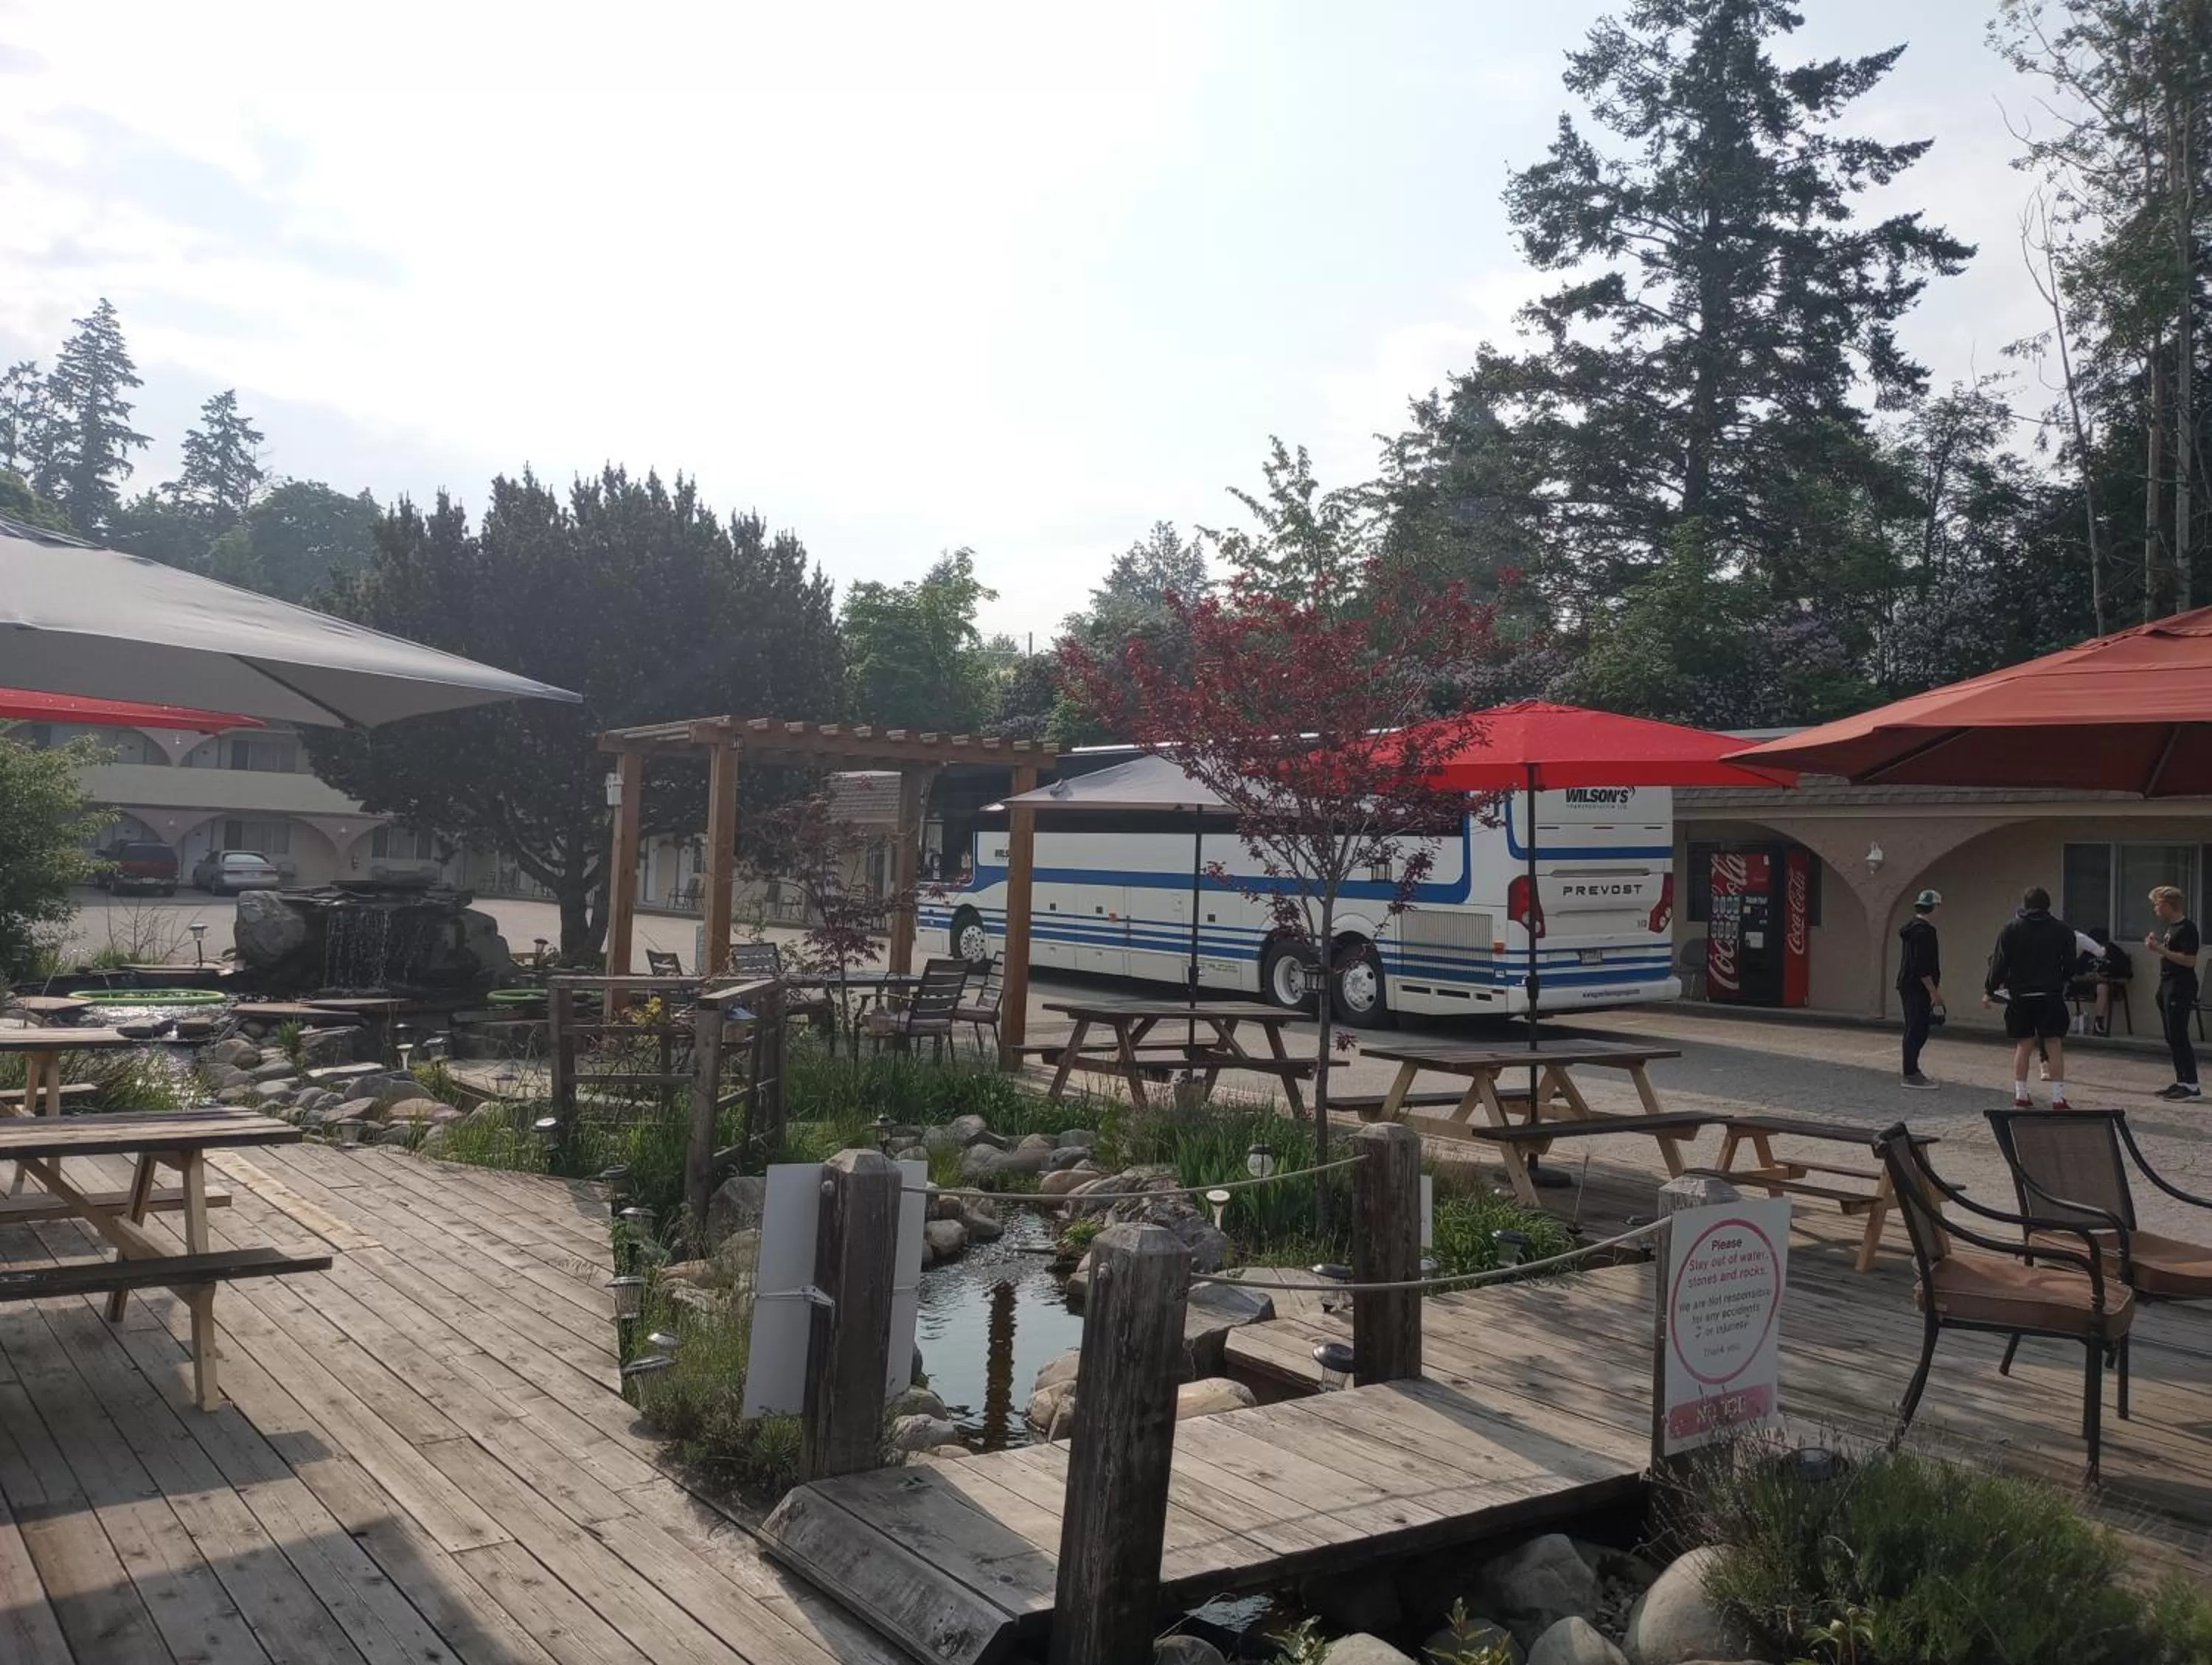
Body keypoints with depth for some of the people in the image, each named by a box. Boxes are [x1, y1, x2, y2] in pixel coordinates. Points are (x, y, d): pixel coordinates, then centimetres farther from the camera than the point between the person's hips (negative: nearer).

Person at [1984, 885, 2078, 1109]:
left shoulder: (2011, 931, -1)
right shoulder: (2063, 931, 2)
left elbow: (2000, 965, -2)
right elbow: (2070, 967, 6)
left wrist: (1989, 991, 7)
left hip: (2020, 996, 0)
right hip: (2051, 996, 0)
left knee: (2023, 1045, 8)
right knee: (2055, 1046, 2)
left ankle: (2020, 1095, 9)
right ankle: (2058, 1098, 0)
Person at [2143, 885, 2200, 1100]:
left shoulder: (2187, 928, -14)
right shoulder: (2171, 927, 15)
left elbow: (2189, 960, -21)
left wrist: (2161, 949, -20)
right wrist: (2157, 945, 7)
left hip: (2181, 990, -10)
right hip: (2167, 987, 10)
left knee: (2179, 1038, -9)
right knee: (2172, 1038, 11)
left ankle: (2192, 1085, -7)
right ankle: (2181, 1082, 17)